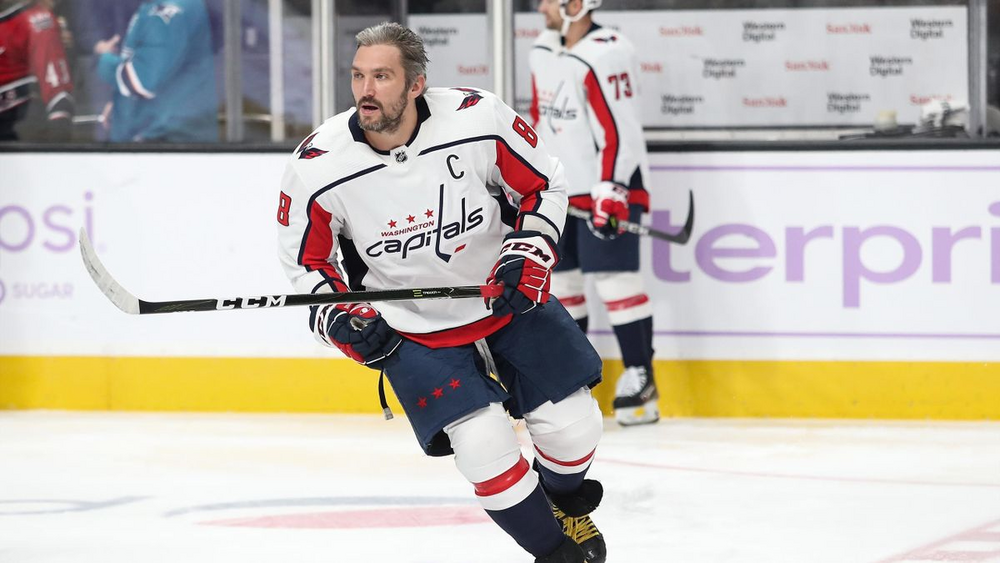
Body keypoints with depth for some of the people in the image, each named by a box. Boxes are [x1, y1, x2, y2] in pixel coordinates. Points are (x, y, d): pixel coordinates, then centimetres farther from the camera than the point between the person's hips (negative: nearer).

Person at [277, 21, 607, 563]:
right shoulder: (318, 167, -20)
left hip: (509, 298, 1)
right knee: (483, 445, -17)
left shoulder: (478, 119, -21)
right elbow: (306, 258, -3)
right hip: (413, 330, -1)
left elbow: (543, 186, -4)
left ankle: (564, 501, 37)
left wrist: (527, 254, -17)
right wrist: (338, 318, -18)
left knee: (573, 425, 1)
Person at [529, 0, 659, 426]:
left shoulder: (604, 55, -19)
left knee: (614, 280, -12)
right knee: (557, 278, 11)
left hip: (610, 186, -9)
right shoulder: (543, 52, 10)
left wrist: (610, 192, -27)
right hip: (561, 190, 9)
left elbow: (619, 129, -22)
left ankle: (640, 379, -5)